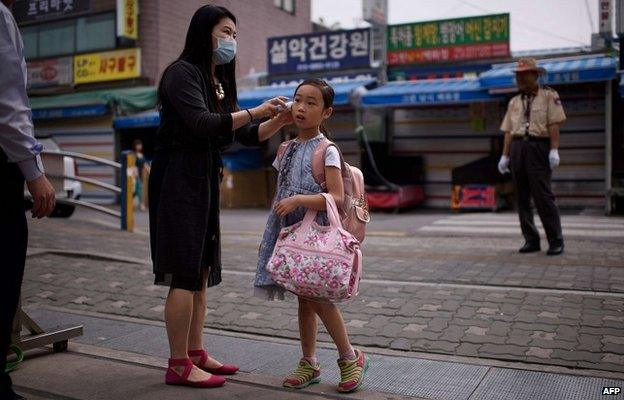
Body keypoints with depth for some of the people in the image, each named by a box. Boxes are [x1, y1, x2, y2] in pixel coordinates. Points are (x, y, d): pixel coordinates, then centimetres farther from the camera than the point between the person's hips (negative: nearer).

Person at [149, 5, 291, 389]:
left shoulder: (219, 82, 18)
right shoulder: (182, 72, -7)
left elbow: (248, 136, 16)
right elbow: (202, 124, -21)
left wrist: (279, 121, -1)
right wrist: (256, 112, -19)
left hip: (205, 180, 9)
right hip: (179, 179, -9)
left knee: (201, 270, 9)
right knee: (185, 273, -9)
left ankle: (196, 353, 18)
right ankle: (178, 365, -1)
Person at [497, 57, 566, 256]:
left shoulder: (549, 96, 5)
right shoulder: (514, 102, 19)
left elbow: (554, 124, -4)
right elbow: (508, 130, 14)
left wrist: (554, 150, -13)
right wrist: (505, 155, 8)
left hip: (538, 147, -5)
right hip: (517, 148, 5)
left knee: (543, 195, -9)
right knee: (522, 197, 4)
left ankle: (556, 241, -1)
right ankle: (531, 240, 11)